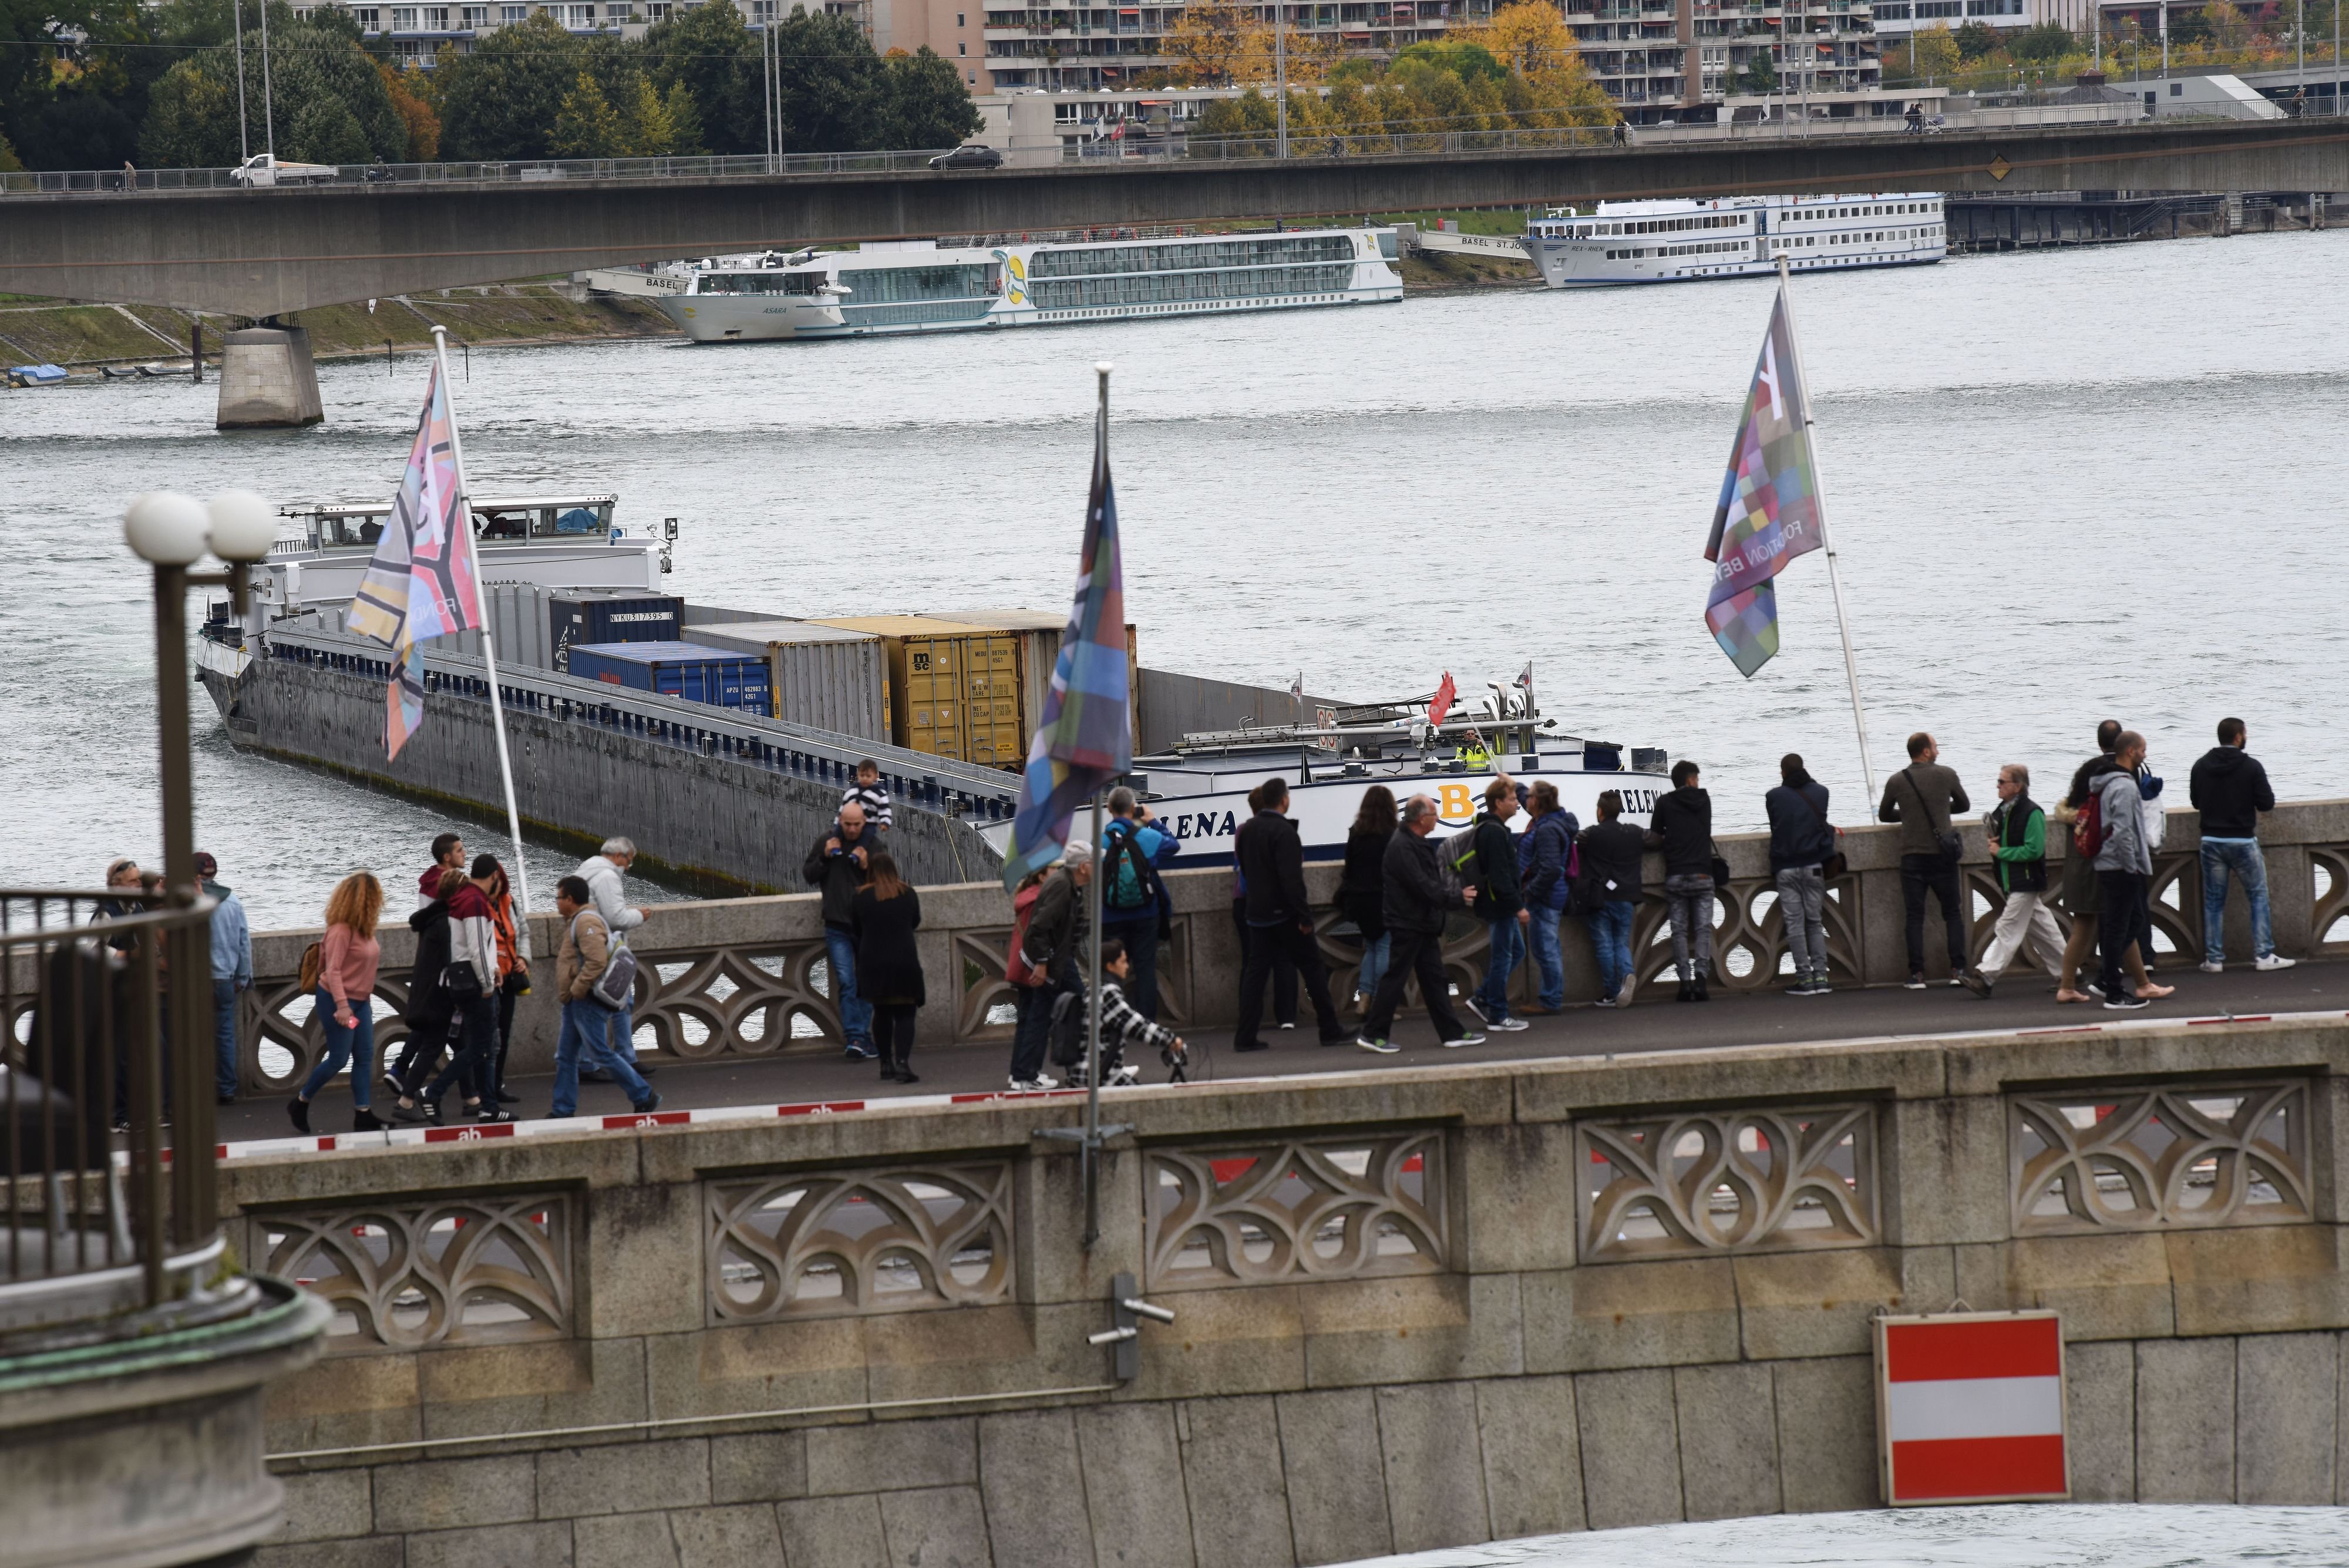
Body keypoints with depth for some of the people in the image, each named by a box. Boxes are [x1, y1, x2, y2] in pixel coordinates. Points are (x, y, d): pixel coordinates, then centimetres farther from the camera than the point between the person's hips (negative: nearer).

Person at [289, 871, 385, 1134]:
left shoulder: (364, 928, 6)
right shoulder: (341, 930, -20)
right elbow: (333, 971, -23)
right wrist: (342, 1006, -29)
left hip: (360, 1001, 9)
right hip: (337, 1000, -9)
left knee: (365, 1058, 5)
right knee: (338, 1059, -3)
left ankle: (363, 1115, 7)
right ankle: (300, 1103, 14)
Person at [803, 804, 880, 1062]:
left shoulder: (874, 845, 0)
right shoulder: (827, 842, 3)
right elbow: (809, 876, 9)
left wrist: (867, 866, -16)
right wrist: (824, 858, -8)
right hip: (838, 926, 0)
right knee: (847, 984, -9)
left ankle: (861, 1039, 14)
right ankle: (856, 1038, -13)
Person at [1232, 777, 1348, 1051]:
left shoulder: (1247, 830, 7)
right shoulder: (1283, 831, -18)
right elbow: (1292, 878, -22)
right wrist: (1304, 915, -19)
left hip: (1257, 913, 7)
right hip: (1284, 913, -7)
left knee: (1255, 970, 7)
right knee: (1312, 967, 4)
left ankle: (1245, 1036, 0)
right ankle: (1330, 1030, 8)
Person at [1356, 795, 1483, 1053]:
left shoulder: (1417, 844, 14)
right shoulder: (1402, 847, -19)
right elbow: (1422, 887, -23)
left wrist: (1456, 897, 4)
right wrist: (1457, 899, -17)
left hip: (1423, 924, 10)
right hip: (1408, 924, -10)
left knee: (1435, 979, 12)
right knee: (1394, 979, -6)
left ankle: (1452, 1032, 15)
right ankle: (1373, 1034, -1)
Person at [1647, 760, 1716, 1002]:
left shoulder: (1665, 803, 2)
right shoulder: (1703, 800, 6)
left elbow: (1653, 841, 5)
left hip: (1675, 876, -1)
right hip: (1702, 875, 1)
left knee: (1679, 931, 3)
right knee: (1703, 929, 2)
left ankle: (1685, 981, -5)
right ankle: (1701, 977, -12)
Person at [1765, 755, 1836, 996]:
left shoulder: (1774, 797, -1)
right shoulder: (1820, 793, 4)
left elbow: (1775, 828, 8)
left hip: (1785, 868, -2)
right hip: (1813, 866, 2)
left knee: (1794, 924, 0)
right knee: (1816, 922, 9)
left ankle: (1805, 979, -5)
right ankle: (1820, 976, 1)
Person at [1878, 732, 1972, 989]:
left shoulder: (1896, 782, 0)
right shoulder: (1946, 775, -2)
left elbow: (1884, 815, 15)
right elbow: (1964, 805, 14)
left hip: (1912, 857, 0)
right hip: (1942, 854, 0)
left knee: (1914, 917, 4)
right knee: (1953, 913, 10)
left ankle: (1917, 974, -3)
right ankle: (1958, 970, 2)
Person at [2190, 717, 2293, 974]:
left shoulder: (2201, 766, 1)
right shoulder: (2251, 767, -11)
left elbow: (2195, 801, 9)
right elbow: (2267, 803, -10)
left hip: (2211, 839, 3)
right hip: (2243, 841, -3)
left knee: (2213, 901, 9)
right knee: (2258, 897, 7)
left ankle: (2213, 958, 7)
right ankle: (2264, 955, 3)